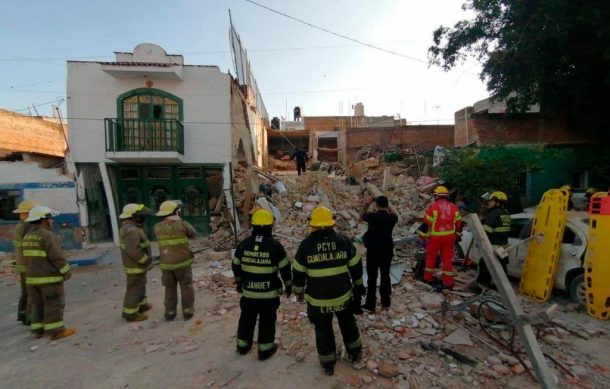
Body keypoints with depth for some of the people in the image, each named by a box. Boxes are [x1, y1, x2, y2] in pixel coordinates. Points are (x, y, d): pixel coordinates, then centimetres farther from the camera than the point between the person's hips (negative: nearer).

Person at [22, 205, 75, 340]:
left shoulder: (28, 237, 8)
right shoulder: (48, 236, -18)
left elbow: (28, 258, 14)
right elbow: (57, 257, -20)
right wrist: (67, 271, -10)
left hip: (32, 277, 8)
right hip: (49, 278, -8)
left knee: (37, 305, 13)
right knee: (54, 305, -2)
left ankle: (38, 330, 19)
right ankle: (56, 331, 2)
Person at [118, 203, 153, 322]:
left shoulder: (130, 227, 7)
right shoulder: (131, 230, -27)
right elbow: (133, 250, -32)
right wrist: (146, 260, -21)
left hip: (136, 263, 10)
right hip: (135, 265, -10)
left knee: (140, 285, 23)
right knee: (135, 289, 2)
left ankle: (142, 305, 38)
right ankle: (130, 313, 14)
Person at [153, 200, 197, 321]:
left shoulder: (157, 227, -2)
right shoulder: (182, 224, -13)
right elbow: (193, 233, 3)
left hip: (166, 264, 3)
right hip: (182, 262, -3)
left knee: (170, 289, 17)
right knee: (186, 287, 11)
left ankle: (170, 312, 24)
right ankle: (188, 311, 16)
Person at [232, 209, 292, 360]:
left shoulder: (243, 244, -4)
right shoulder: (275, 245, -15)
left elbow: (236, 266, 7)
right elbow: (285, 268, -8)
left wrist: (238, 282, 22)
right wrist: (288, 285, 6)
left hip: (248, 291, 4)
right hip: (269, 292, -3)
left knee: (247, 318, 21)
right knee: (267, 320, 12)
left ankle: (243, 345, 35)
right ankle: (265, 349, 22)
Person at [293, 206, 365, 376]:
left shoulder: (306, 244, -13)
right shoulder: (343, 241, -9)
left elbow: (298, 272, -5)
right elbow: (356, 266, 1)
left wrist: (298, 291, 10)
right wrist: (358, 285, 16)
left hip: (318, 299, -2)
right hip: (343, 295, 2)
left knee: (323, 330, 17)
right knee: (348, 324, 26)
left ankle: (328, 364, 30)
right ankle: (355, 352, 44)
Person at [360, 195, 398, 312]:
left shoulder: (372, 216, -16)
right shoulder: (392, 218, -6)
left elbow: (362, 216, 6)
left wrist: (367, 204, 12)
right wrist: (387, 206, 13)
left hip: (373, 251, -3)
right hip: (387, 250, 3)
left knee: (372, 277, 4)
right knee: (385, 276, 14)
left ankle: (370, 305, 11)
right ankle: (385, 302, 25)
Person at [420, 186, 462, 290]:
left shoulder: (433, 207, -12)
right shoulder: (454, 207, 2)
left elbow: (426, 223, -11)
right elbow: (458, 223, 10)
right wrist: (458, 235, 21)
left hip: (435, 237, -3)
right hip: (449, 237, 3)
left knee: (431, 256, 13)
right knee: (447, 259, 10)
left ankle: (428, 278, 25)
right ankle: (448, 282, 14)